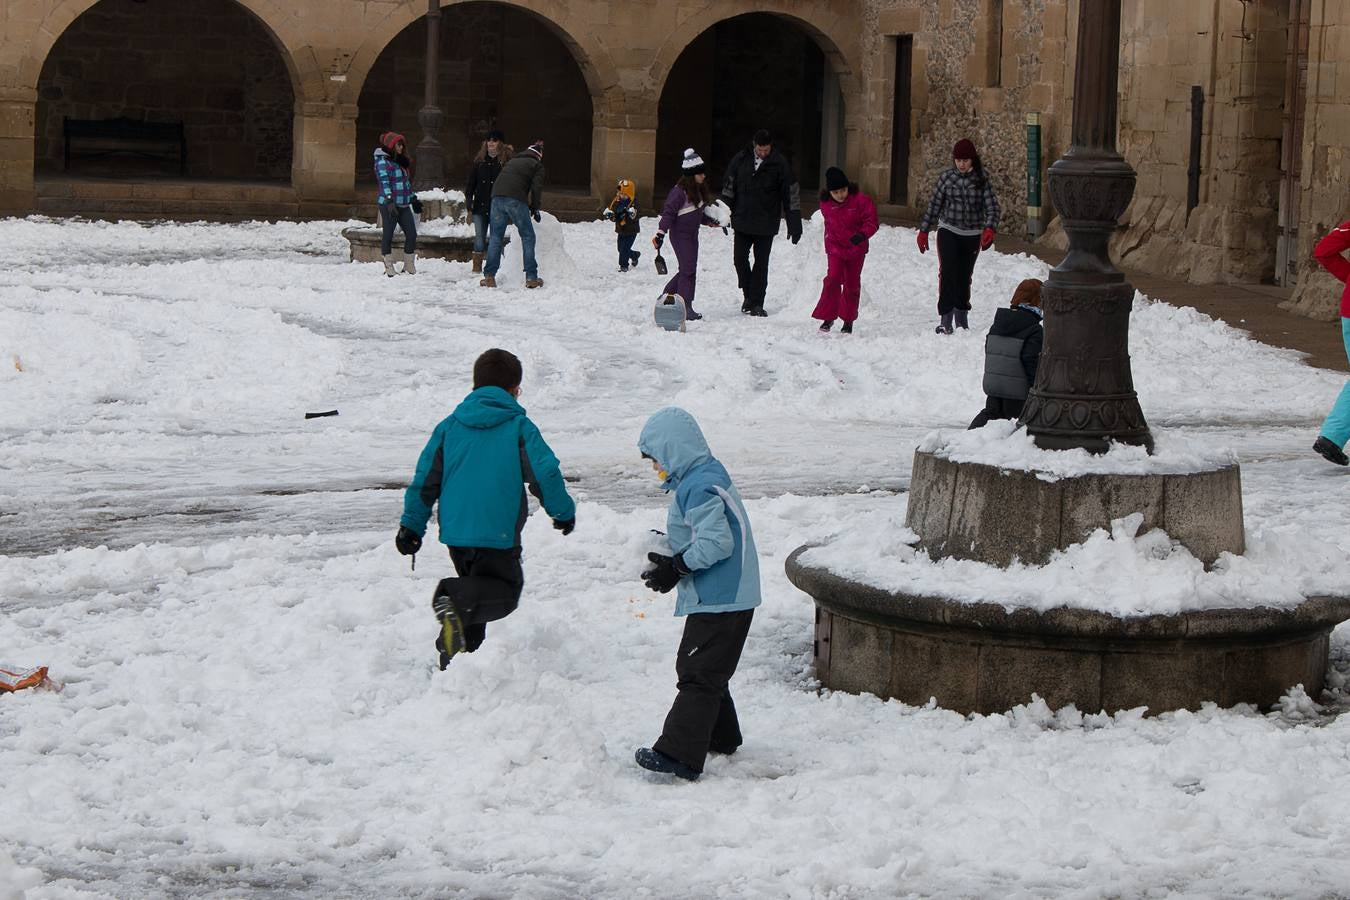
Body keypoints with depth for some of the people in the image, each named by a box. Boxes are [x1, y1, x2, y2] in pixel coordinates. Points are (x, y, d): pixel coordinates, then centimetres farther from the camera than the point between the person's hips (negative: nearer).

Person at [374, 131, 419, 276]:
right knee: (388, 235, -2)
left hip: (404, 205, 8)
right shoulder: (382, 161, -7)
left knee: (412, 234, 2)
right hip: (388, 205, -8)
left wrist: (413, 199, 27)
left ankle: (409, 266, 11)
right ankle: (388, 268, 5)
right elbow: (384, 182, -19)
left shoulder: (401, 161, 18)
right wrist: (389, 200, -30)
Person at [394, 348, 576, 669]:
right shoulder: (519, 426, -2)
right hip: (498, 531, -5)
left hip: (455, 530, 5)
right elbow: (545, 473, -6)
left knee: (476, 587, 24)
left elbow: (426, 479, 10)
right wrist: (563, 511, 10)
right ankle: (456, 601, -31)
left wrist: (412, 525, 16)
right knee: (505, 591, 0)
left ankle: (454, 658, 16)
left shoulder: (449, 426, 10)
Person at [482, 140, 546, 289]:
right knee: (527, 237, 6)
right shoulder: (537, 165, 15)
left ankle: (489, 276, 4)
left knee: (496, 237, 10)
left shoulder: (511, 161, 32)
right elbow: (536, 188, 2)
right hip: (516, 200, -4)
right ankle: (531, 278, 1)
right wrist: (535, 209, 16)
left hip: (497, 197, 4)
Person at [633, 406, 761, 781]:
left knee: (698, 675, -13)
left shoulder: (699, 488, -18)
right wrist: (670, 555, 11)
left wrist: (676, 567, -17)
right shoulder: (708, 476, 16)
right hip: (727, 596, 11)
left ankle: (679, 753, -16)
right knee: (706, 671, 21)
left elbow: (716, 543, -25)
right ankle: (721, 736, 33)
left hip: (718, 600, -11)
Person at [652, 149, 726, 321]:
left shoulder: (699, 190, 9)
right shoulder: (679, 191, -19)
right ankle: (685, 307, -5)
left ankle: (667, 295, 27)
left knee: (688, 270, 12)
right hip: (680, 235, -9)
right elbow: (668, 213, -20)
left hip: (692, 235, 9)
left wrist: (709, 221, 12)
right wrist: (660, 234, -25)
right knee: (688, 270, -9)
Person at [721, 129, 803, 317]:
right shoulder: (740, 160, 0)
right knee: (740, 257, 0)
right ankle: (749, 295, 17)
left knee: (761, 263, 2)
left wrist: (795, 224, -6)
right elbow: (728, 188, 9)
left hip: (766, 223, -2)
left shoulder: (779, 164, -6)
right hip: (742, 220, 2)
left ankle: (756, 303, 8)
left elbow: (791, 194, -3)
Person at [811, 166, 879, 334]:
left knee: (852, 284, 7)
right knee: (833, 279, -15)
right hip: (835, 248, 1)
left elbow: (871, 222, -13)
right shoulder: (825, 204, -5)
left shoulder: (860, 200, -16)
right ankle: (828, 317, -7)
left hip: (856, 249, -1)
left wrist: (862, 234, -31)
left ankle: (848, 320, 20)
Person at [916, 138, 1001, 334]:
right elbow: (934, 205, 6)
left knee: (964, 276, 9)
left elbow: (992, 206, -7)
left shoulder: (981, 180, -3)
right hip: (948, 233, -1)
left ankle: (961, 317, 23)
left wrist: (989, 229, -24)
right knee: (947, 272, -15)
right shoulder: (946, 178, -1)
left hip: (972, 236, 1)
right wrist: (923, 232, 6)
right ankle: (945, 319, -17)